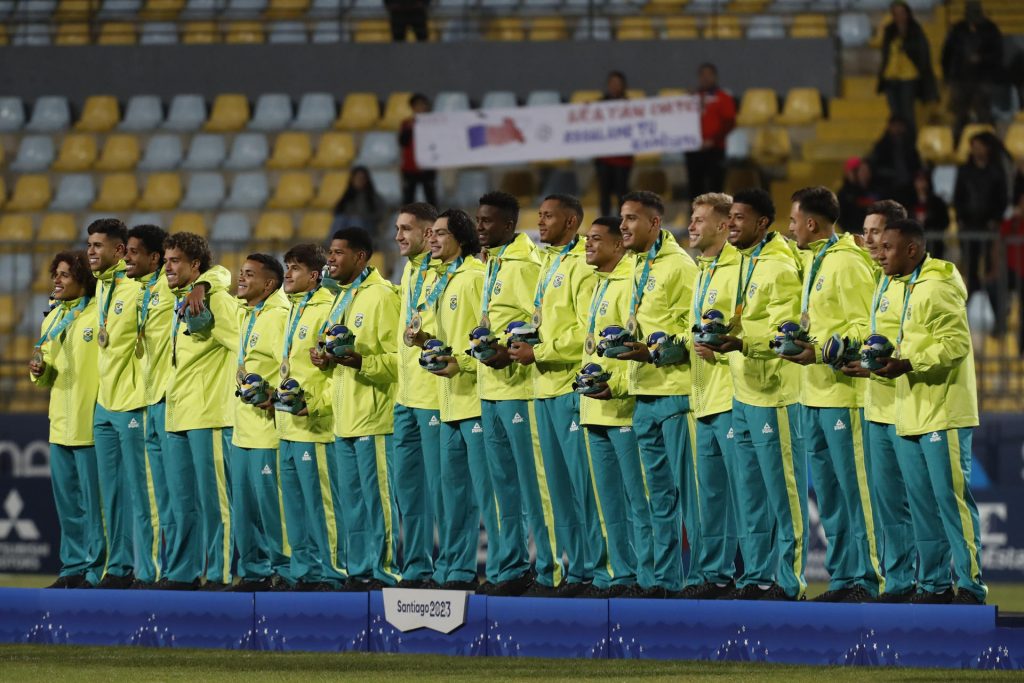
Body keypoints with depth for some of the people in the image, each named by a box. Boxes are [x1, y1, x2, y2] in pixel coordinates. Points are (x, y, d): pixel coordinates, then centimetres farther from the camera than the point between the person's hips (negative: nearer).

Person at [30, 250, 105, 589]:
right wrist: (39, 371, 3)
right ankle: (73, 568, 18)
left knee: (94, 501, -5)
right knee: (67, 501, 11)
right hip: (60, 424, 8)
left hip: (90, 424, -8)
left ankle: (97, 570, 0)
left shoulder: (101, 314, -7)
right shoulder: (52, 320, 17)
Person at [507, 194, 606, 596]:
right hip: (545, 387, 10)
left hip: (572, 386, -10)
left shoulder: (582, 265, -10)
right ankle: (577, 570, 15)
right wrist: (525, 343, 6)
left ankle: (600, 573, -6)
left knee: (585, 481, -8)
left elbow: (587, 331, -18)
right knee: (561, 484, 10)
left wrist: (539, 352, -15)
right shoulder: (549, 264, 19)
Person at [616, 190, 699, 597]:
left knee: (688, 489, -6)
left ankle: (698, 577, -4)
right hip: (644, 395, 9)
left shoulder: (678, 266, -9)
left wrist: (655, 351, -20)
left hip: (675, 394, -9)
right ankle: (666, 580, 16)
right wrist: (625, 345, 9)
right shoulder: (639, 270, 18)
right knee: (660, 494, 11)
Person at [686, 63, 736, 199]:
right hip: (693, 151, 4)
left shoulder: (723, 98, 2)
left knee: (714, 188, -8)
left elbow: (729, 123, -5)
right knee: (695, 188, 6)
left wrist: (713, 140, -15)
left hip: (714, 150, -4)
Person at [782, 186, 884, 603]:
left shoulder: (846, 263, -12)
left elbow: (864, 328, -17)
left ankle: (866, 581, -4)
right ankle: (842, 579, 16)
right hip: (814, 396, 10)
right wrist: (800, 340, 8)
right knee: (828, 493, 11)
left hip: (843, 393, -10)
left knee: (855, 490, -6)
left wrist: (821, 353, -22)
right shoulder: (815, 262, 17)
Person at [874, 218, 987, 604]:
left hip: (943, 414, -10)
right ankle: (934, 584, 15)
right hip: (913, 414, 10)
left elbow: (957, 344, -21)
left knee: (952, 500, -9)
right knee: (921, 503, 10)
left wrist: (907, 364, -25)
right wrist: (886, 358, 9)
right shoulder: (906, 289, 18)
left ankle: (971, 587, -6)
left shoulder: (938, 288, -12)